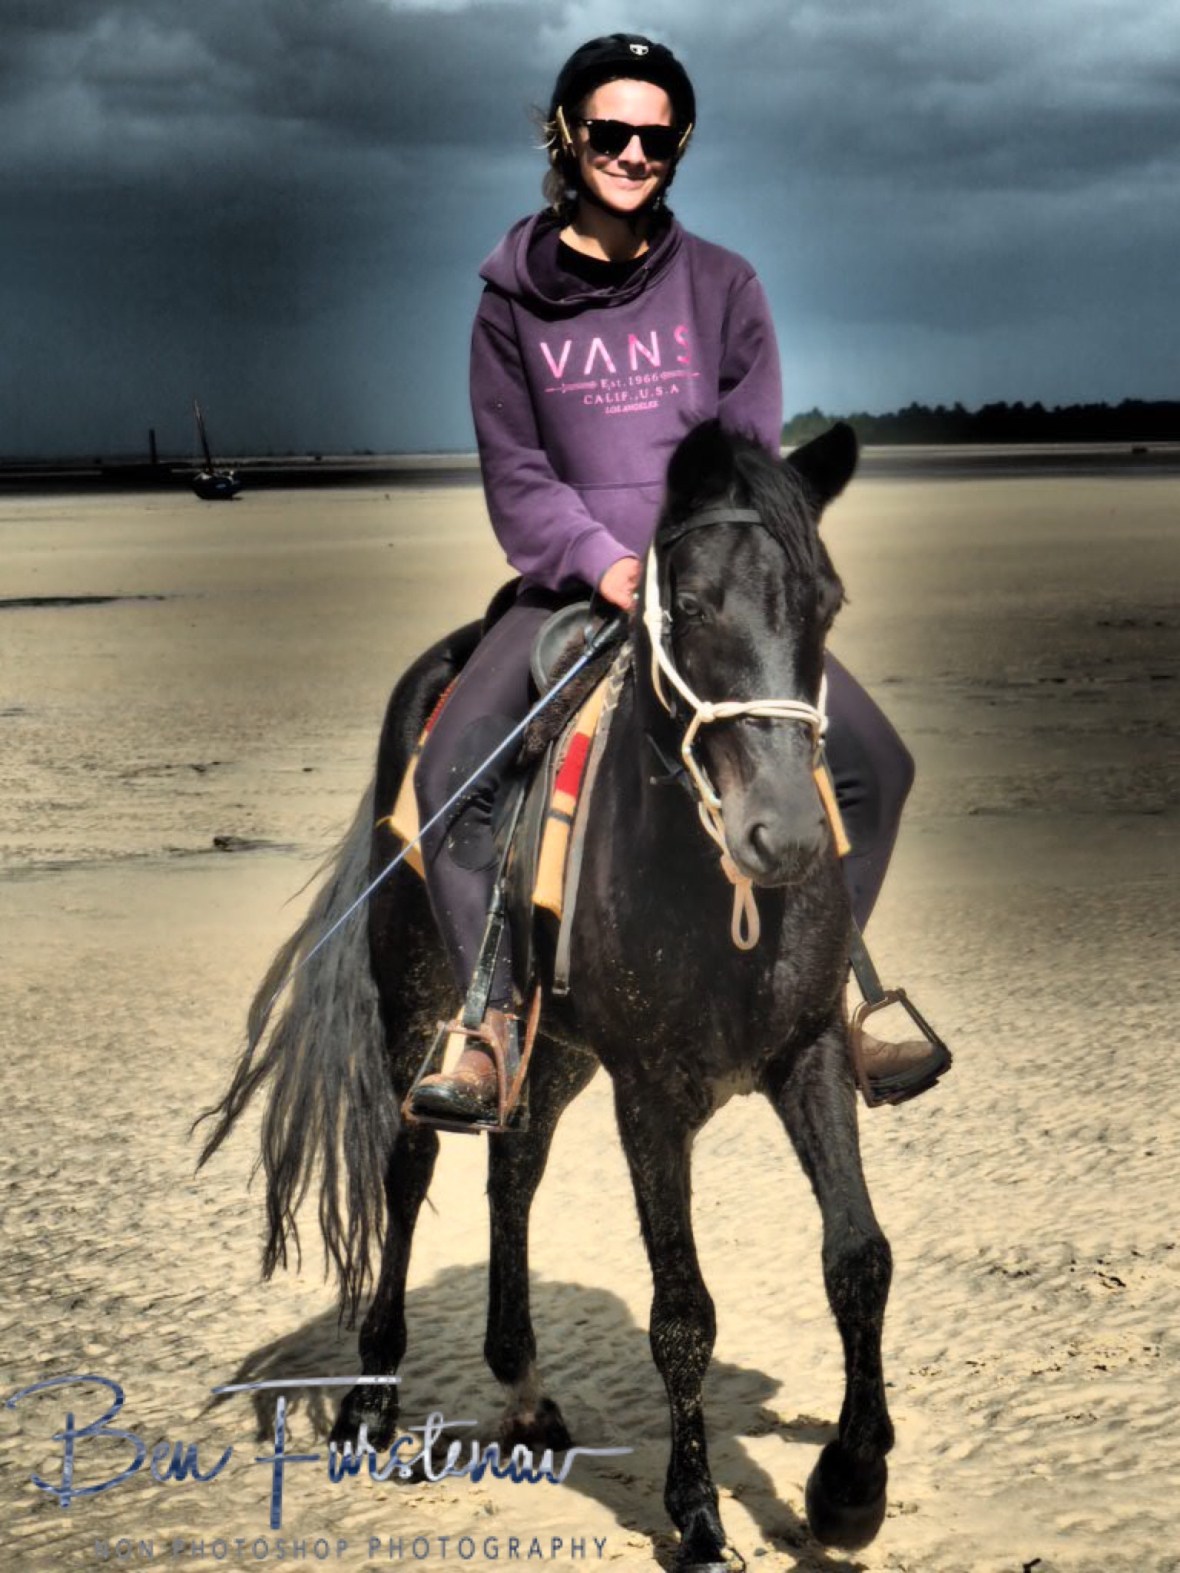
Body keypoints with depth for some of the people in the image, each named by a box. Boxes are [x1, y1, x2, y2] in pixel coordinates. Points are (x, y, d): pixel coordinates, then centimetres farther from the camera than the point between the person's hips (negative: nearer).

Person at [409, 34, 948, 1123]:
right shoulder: (515, 299, 3)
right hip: (571, 583, -1)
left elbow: (752, 456, 3)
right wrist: (601, 560, -16)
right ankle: (494, 1020, -12)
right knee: (449, 769, -22)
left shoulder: (722, 287, 5)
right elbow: (513, 469, 1)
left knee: (874, 763, -12)